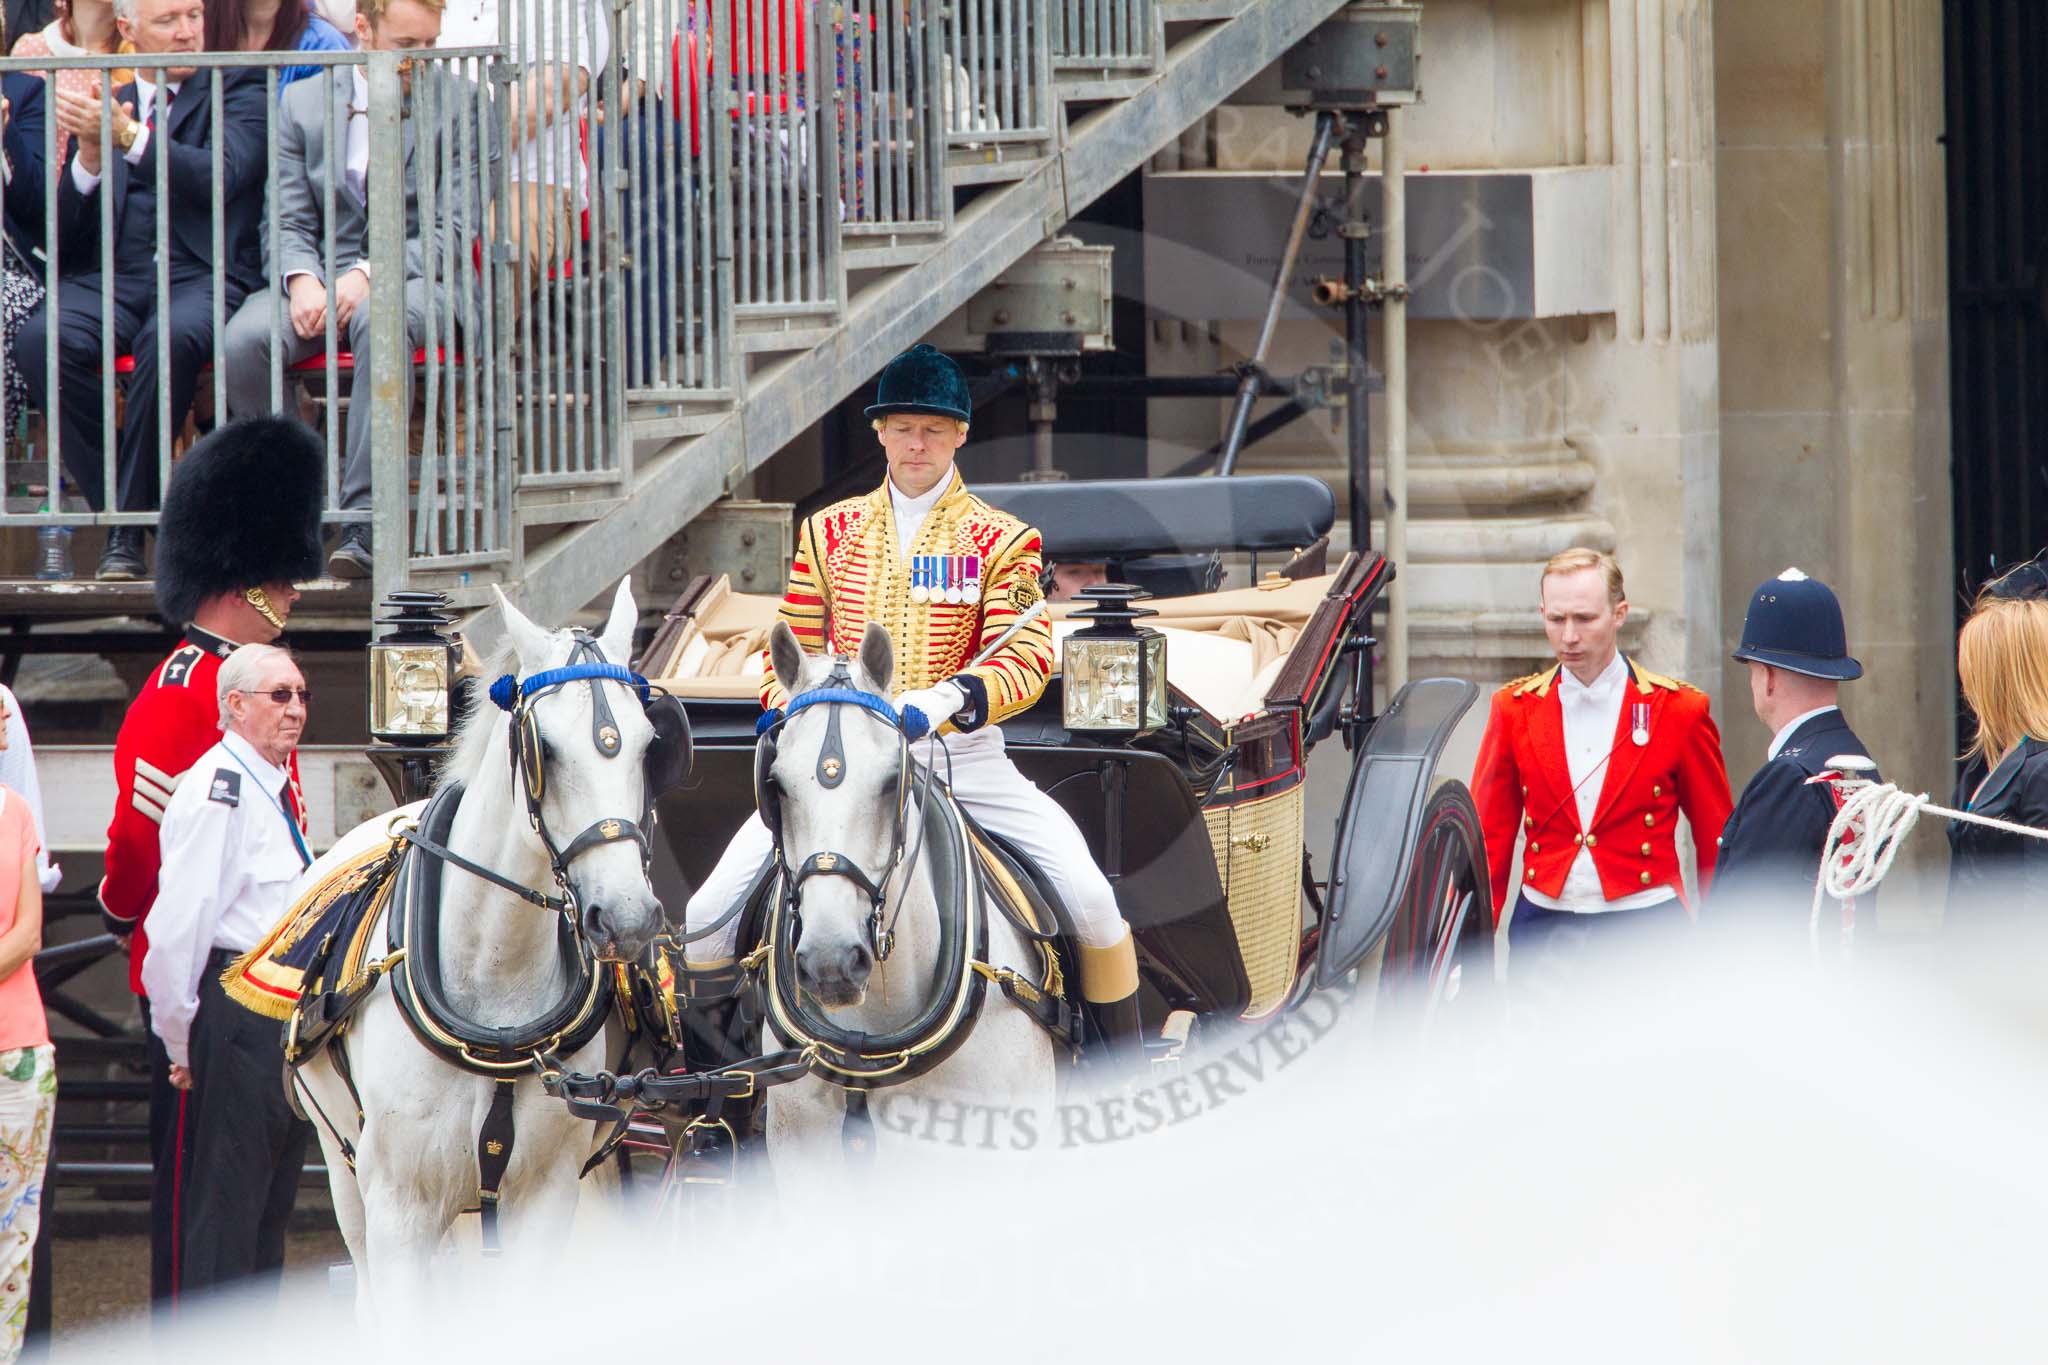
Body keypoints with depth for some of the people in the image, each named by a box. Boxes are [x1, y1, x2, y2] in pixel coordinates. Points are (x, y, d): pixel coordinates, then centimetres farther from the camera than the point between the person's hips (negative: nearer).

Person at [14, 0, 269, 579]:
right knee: (42, 338, -29)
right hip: (108, 279, 3)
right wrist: (89, 158, -5)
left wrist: (128, 136, -18)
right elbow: (65, 235, 14)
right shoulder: (100, 106, 21)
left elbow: (220, 177, -9)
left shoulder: (238, 90, 11)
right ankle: (119, 518, -20)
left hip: (200, 276, -3)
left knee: (172, 337, -37)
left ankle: (129, 521, -25)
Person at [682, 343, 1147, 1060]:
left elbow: (1027, 659, -8)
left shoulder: (1000, 541, 4)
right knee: (712, 910, -11)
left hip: (962, 754, -2)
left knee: (1087, 896, -19)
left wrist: (953, 696, -28)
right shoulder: (829, 532, 12)